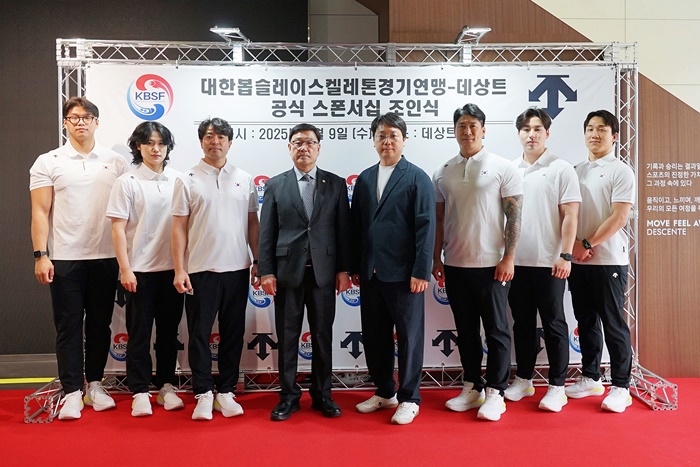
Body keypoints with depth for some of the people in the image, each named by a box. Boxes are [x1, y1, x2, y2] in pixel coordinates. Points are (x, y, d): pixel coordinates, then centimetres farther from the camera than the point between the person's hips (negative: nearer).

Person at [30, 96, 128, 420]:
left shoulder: (116, 162, 6)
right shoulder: (48, 162, 3)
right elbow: (40, 212, 0)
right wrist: (41, 255, -9)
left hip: (105, 257, 2)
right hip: (64, 258, -1)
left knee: (100, 323, 10)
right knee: (68, 326, 4)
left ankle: (95, 385, 24)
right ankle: (72, 392, 12)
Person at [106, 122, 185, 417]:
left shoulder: (178, 180, 4)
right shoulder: (127, 183, -3)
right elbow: (118, 228, -4)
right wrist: (125, 269, -9)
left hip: (172, 268, 3)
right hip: (140, 270, -3)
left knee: (169, 331, 11)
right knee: (139, 333, 5)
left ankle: (166, 387, 24)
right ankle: (140, 392, 17)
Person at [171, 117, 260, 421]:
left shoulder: (244, 180, 8)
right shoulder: (188, 180, 1)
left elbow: (253, 223, 9)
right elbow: (179, 228, -1)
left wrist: (258, 262, 5)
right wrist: (179, 270, -7)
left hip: (237, 269, 3)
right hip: (201, 270, -2)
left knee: (233, 334, 9)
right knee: (200, 334, 5)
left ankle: (226, 392, 22)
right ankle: (203, 394, 17)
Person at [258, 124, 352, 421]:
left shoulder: (336, 184, 6)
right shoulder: (275, 185, 5)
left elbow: (344, 230, 4)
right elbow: (266, 233, 2)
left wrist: (344, 269, -1)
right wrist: (266, 271, -4)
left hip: (323, 271, 1)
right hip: (287, 271, 0)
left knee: (323, 336, 9)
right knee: (287, 337, 7)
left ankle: (322, 395, 23)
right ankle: (288, 396, 20)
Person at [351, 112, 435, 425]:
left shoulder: (417, 177, -2)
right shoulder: (365, 178, 12)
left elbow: (425, 226, -8)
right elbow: (356, 226, 12)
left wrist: (421, 271, -14)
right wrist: (355, 267, 8)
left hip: (403, 273, -5)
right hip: (370, 273, 5)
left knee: (409, 336, 6)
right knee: (374, 336, 13)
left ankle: (409, 398, 21)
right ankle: (384, 393, 30)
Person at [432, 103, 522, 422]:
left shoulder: (502, 168, -2)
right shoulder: (443, 173, 8)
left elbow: (514, 216, -5)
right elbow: (439, 219, 11)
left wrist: (509, 258, -11)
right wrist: (436, 258, 7)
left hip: (491, 264, -4)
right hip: (455, 265, 4)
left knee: (496, 330, 4)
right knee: (465, 331, 13)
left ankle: (495, 393, 15)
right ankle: (472, 389, 25)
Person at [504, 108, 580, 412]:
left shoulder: (561, 169, -1)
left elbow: (570, 215, -5)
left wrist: (566, 255, -12)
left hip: (549, 262, -4)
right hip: (517, 261, 4)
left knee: (553, 325, 5)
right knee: (522, 323, 13)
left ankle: (557, 386, 16)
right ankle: (523, 380, 26)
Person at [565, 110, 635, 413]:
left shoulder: (621, 171, -3)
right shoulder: (576, 172, 13)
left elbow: (619, 218, -11)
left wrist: (588, 244, -13)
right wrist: (574, 244, -6)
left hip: (609, 260, -5)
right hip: (578, 261, 5)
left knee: (613, 324, 0)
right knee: (586, 322, 13)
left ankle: (620, 387, 11)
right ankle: (590, 378, 25)